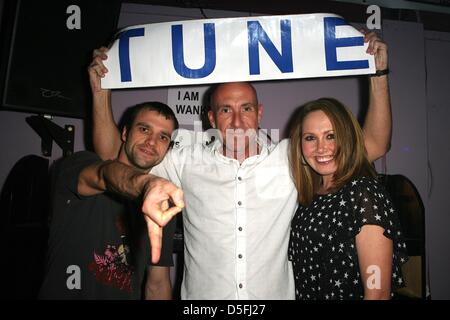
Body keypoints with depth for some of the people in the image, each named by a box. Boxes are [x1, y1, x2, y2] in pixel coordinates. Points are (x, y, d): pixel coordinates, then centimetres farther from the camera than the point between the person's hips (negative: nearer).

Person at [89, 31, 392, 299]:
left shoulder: (291, 158, -4)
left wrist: (378, 74, -8)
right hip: (202, 295, 0)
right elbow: (113, 156, 2)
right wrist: (102, 90, -7)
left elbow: (374, 145, -2)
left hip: (276, 292, 1)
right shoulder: (188, 162, -2)